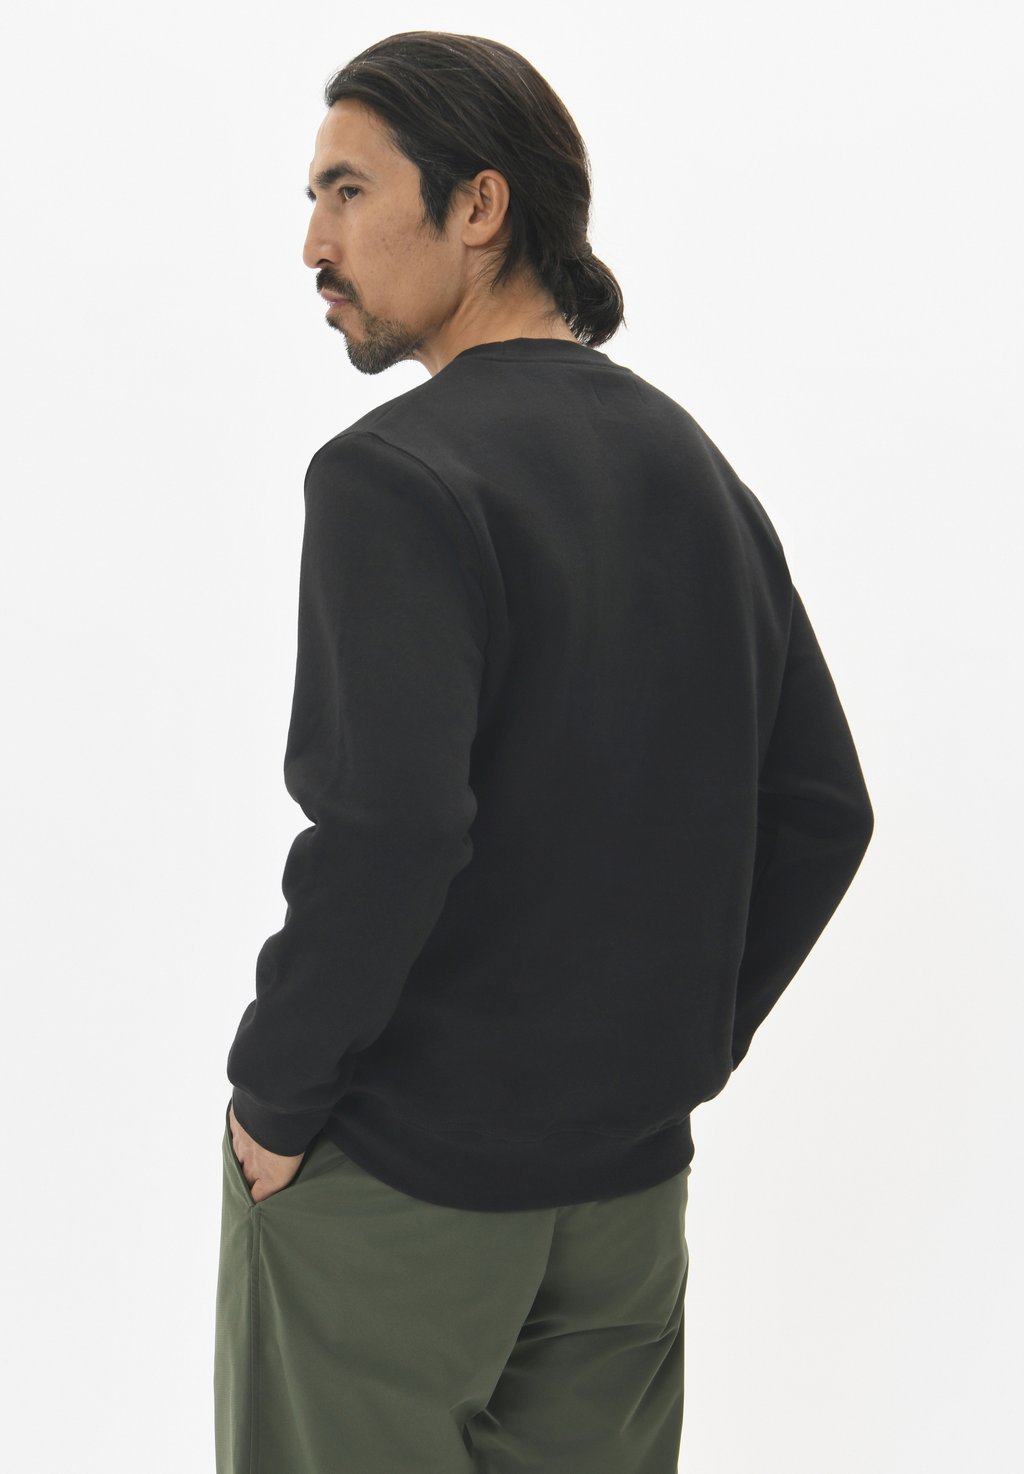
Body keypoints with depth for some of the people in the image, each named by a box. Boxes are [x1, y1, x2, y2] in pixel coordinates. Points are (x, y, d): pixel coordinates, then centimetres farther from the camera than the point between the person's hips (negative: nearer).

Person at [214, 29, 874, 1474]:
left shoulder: (394, 474, -16)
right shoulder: (698, 469, 6)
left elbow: (388, 828, -28)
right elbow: (822, 808, 8)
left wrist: (275, 1093, -14)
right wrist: (689, 1042, 12)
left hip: (391, 1167, -6)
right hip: (632, 1167, 7)